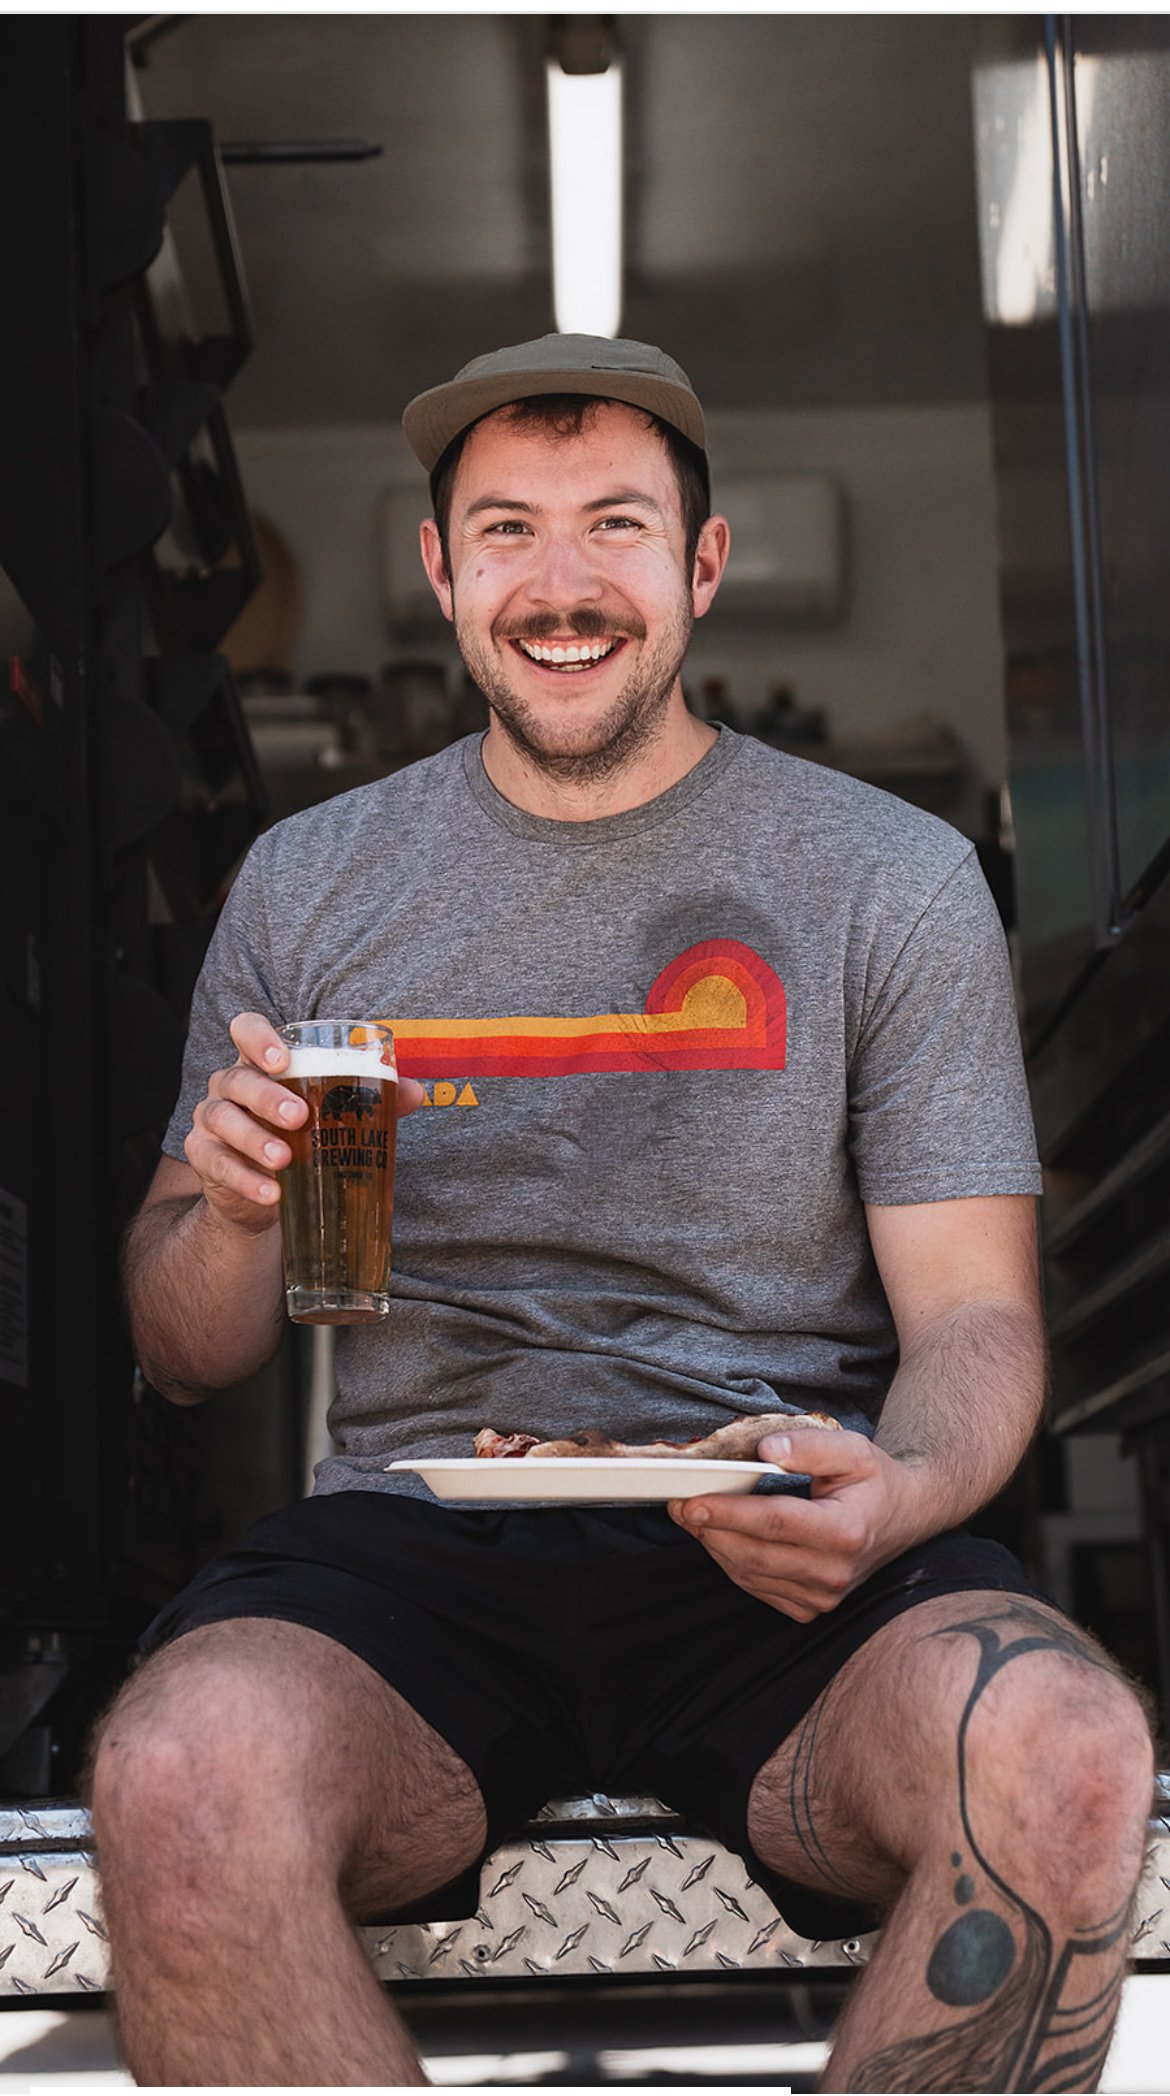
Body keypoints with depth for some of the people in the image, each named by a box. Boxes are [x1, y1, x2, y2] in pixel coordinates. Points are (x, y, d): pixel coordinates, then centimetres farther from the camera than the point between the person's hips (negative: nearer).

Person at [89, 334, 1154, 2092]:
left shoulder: (894, 878, 8)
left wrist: (899, 1489, -19)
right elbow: (186, 1359, 16)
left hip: (779, 1556, 0)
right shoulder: (305, 882, 13)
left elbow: (976, 1319, 5)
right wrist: (234, 1208, -9)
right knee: (178, 1780, -32)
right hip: (412, 1538, 1)